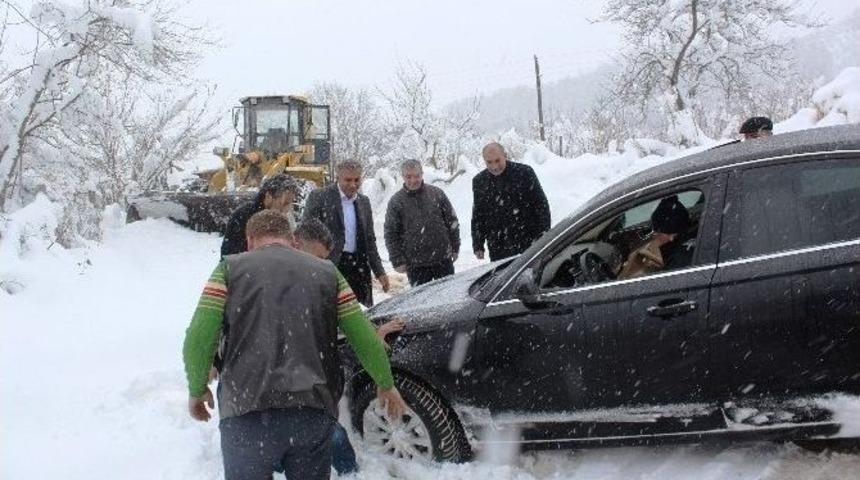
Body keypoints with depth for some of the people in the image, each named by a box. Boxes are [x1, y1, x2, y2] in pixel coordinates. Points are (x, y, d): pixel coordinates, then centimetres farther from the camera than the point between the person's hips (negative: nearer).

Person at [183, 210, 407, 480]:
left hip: (248, 413, -2)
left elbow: (198, 340, -2)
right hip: (314, 411, 2)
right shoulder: (327, 272, 14)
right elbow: (365, 338, 8)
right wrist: (386, 385, 22)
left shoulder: (230, 268, 8)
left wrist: (197, 391, 15)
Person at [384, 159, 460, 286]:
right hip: (416, 265, -1)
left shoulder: (436, 193, 1)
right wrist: (398, 261, -6)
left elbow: (452, 221, 7)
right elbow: (391, 234, -2)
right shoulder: (396, 202, -3)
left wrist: (455, 248, 6)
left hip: (443, 260, 2)